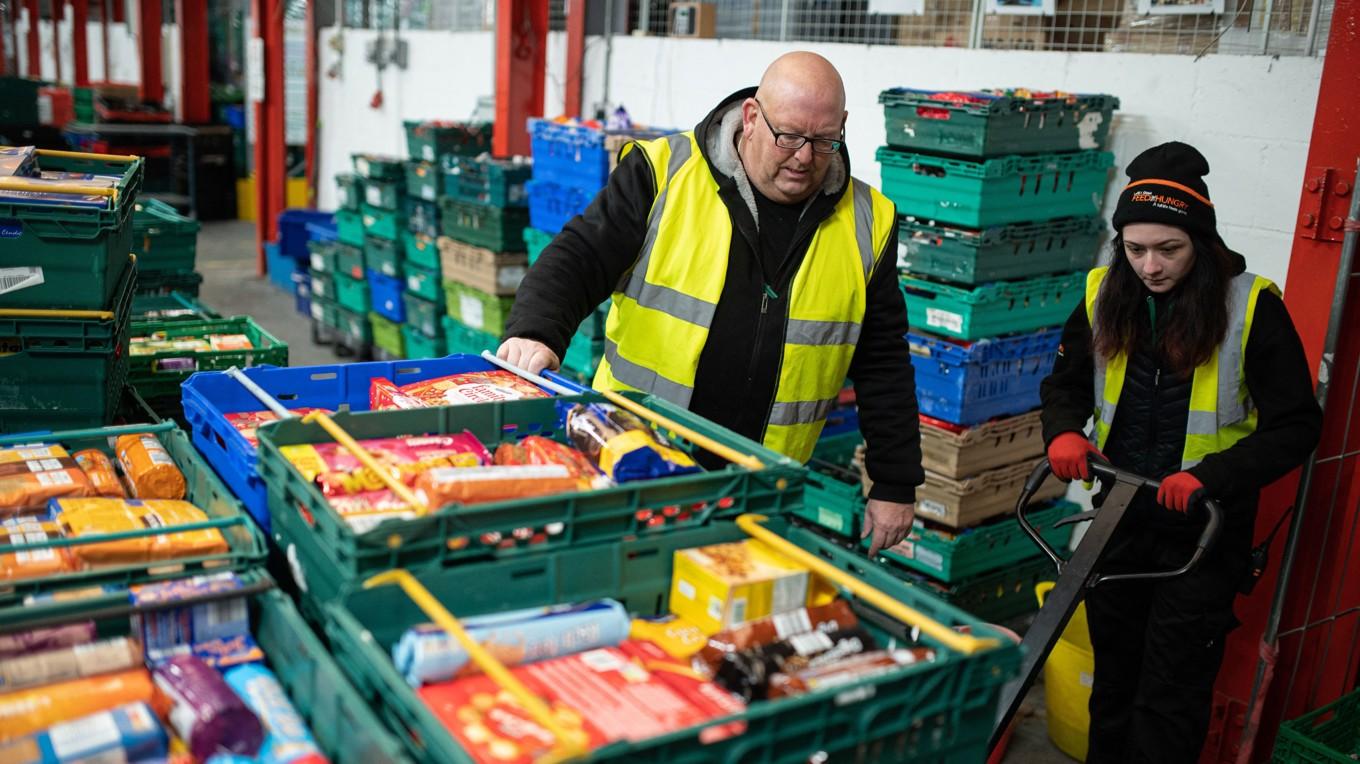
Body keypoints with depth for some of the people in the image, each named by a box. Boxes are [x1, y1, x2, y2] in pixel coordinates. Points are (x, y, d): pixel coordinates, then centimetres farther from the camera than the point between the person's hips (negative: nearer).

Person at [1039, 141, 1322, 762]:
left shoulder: (1251, 307, -13)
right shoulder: (1105, 295, -2)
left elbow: (1296, 426, -11)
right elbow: (1064, 383, 10)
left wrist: (1212, 477, -25)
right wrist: (1065, 432, -11)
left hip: (1205, 526, -4)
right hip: (1118, 516, 4)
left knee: (1172, 690, 2)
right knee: (1113, 671, 19)